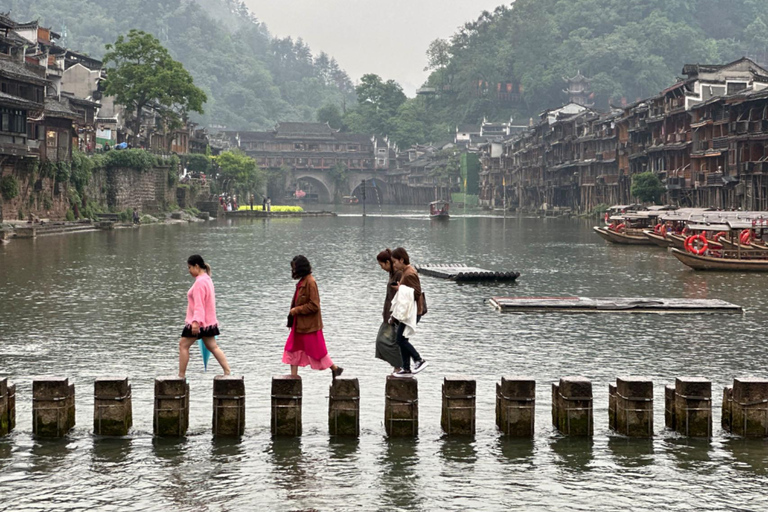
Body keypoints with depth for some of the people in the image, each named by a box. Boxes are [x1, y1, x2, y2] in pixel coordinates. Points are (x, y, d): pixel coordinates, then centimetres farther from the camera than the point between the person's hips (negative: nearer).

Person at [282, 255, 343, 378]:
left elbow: (314, 305, -22)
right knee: (293, 349, 10)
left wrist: (296, 310, -18)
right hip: (299, 324, 10)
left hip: (309, 325, -10)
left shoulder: (310, 282, -19)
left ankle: (335, 368, 16)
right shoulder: (302, 281, 9)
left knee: (316, 349, 0)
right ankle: (294, 376, 15)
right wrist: (293, 311, 12)